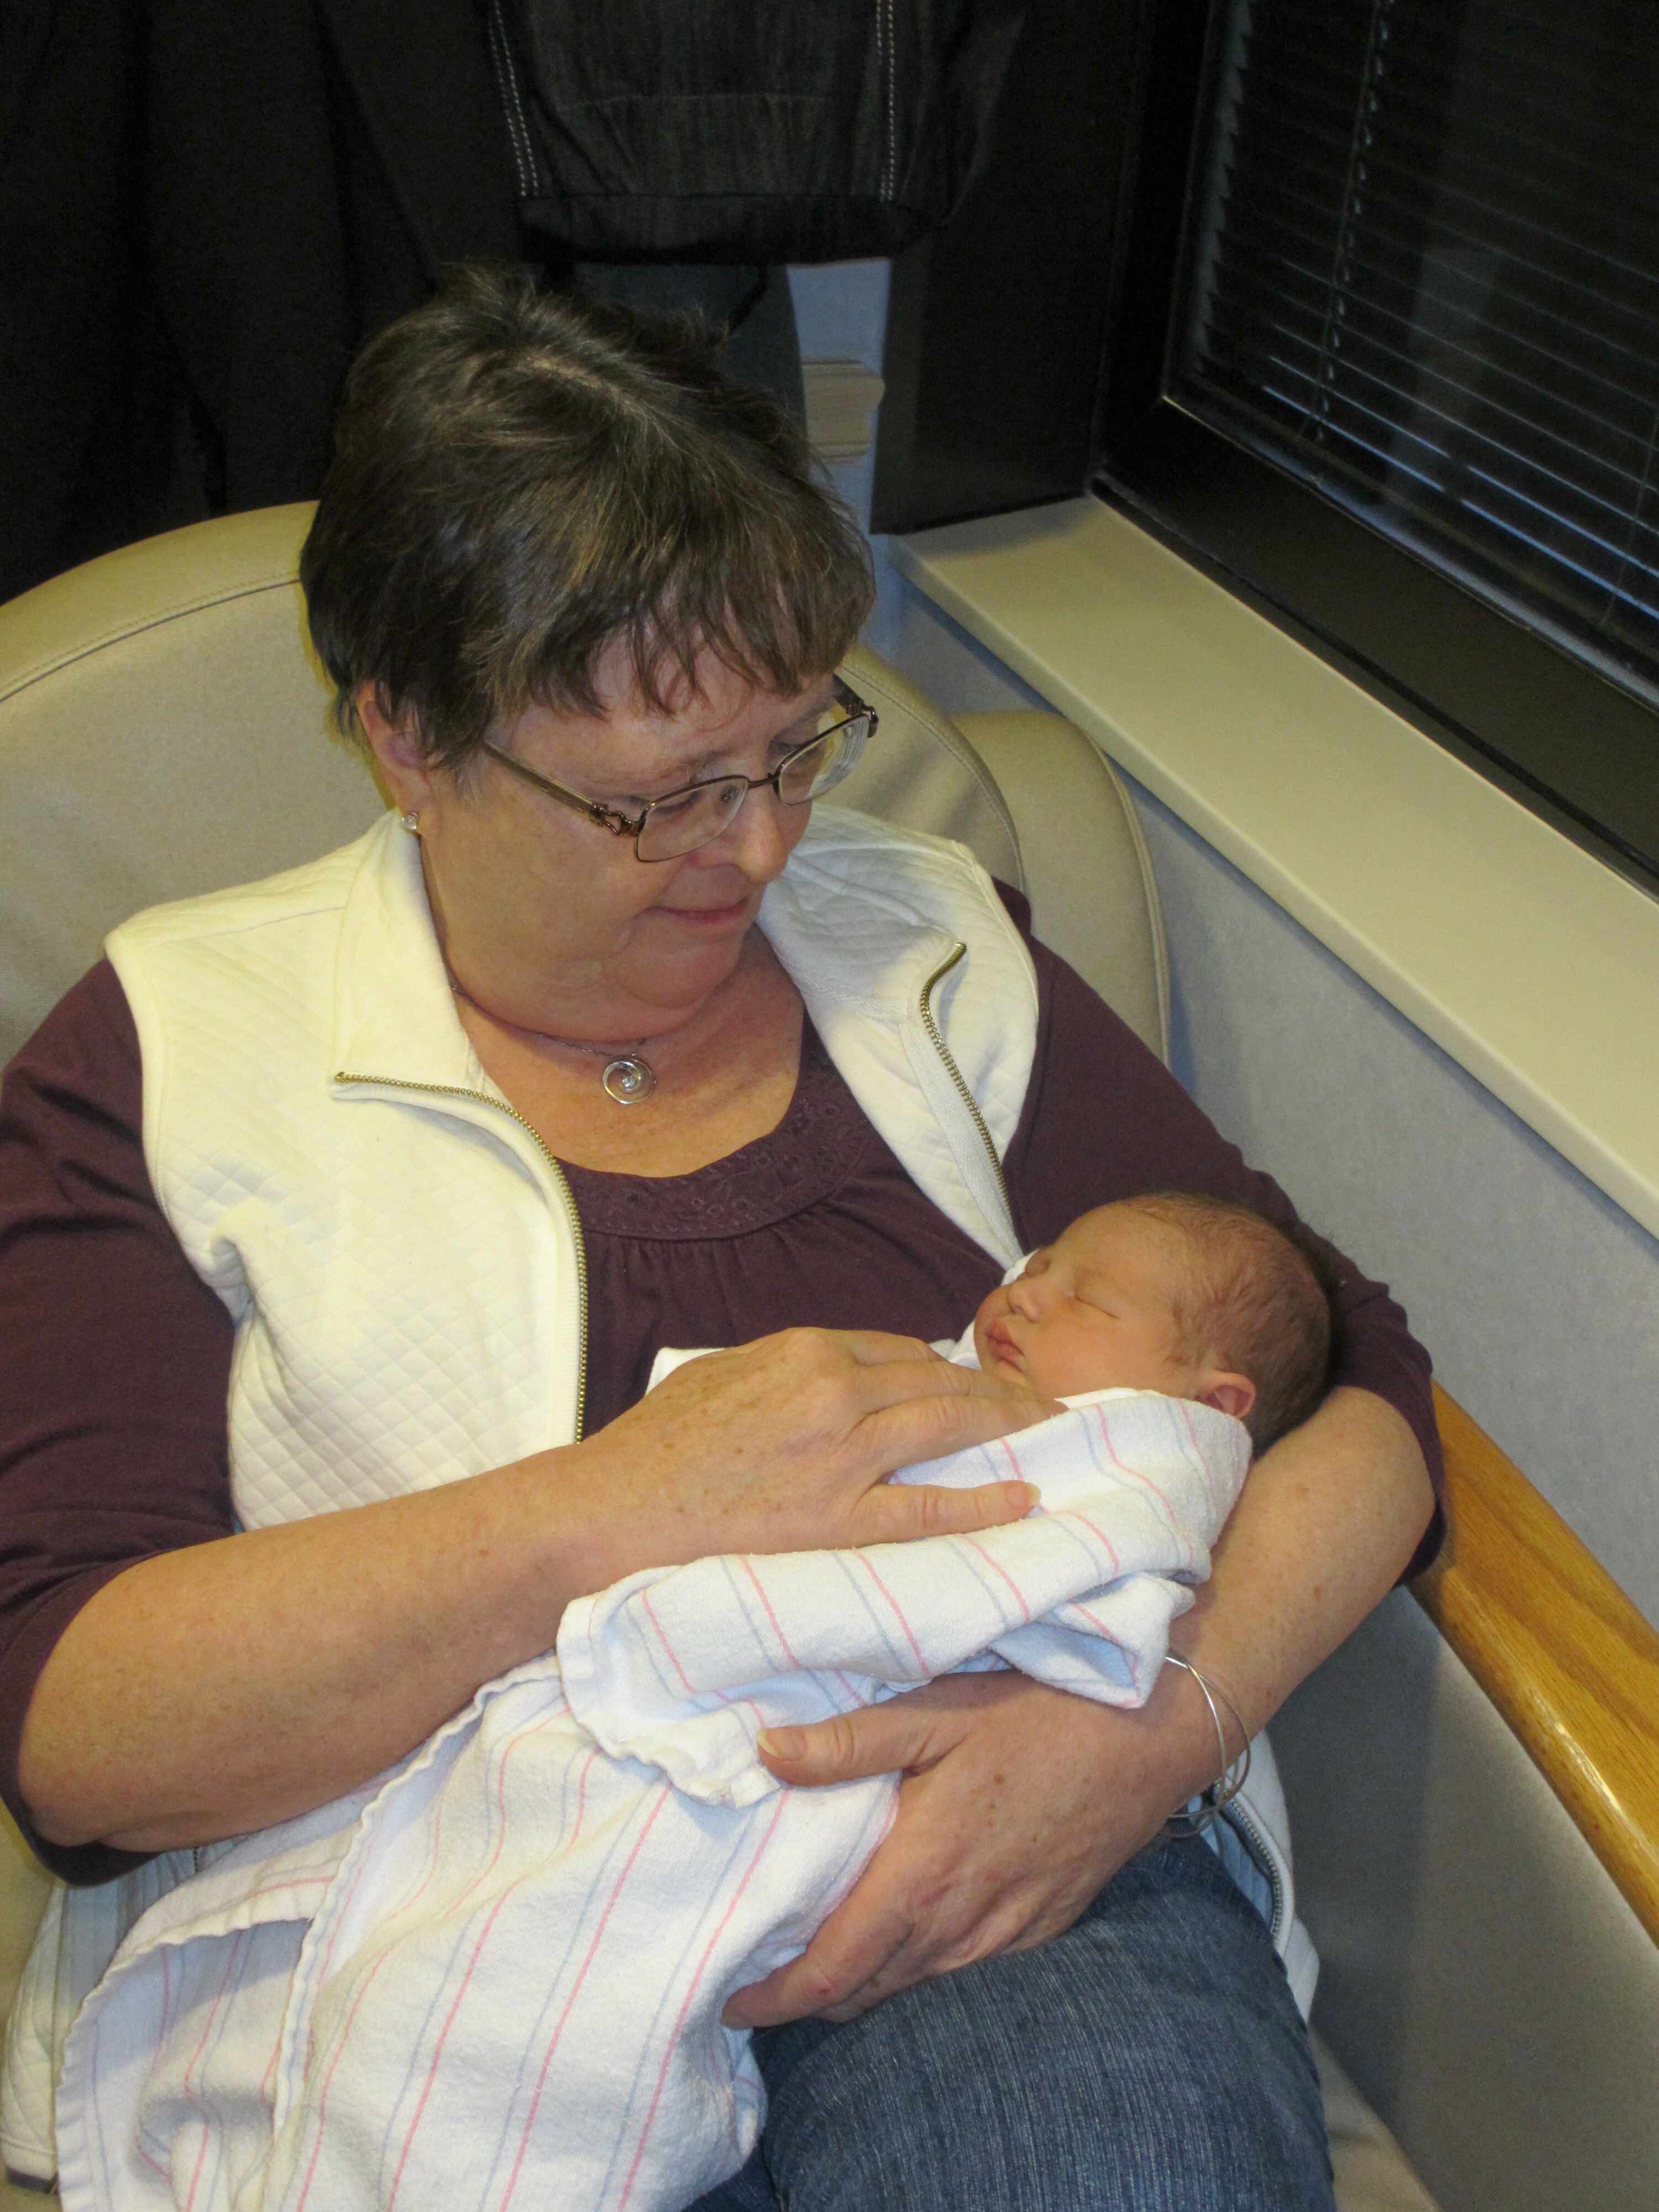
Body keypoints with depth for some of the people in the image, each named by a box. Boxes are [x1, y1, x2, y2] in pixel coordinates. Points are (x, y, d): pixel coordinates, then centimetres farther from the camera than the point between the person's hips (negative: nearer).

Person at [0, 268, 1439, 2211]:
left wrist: (1165, 1713, -12)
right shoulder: (165, 1054, 5)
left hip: (997, 1903, 2)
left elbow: (1348, 1381, 9)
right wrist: (605, 1517, -19)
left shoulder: (925, 944, 13)